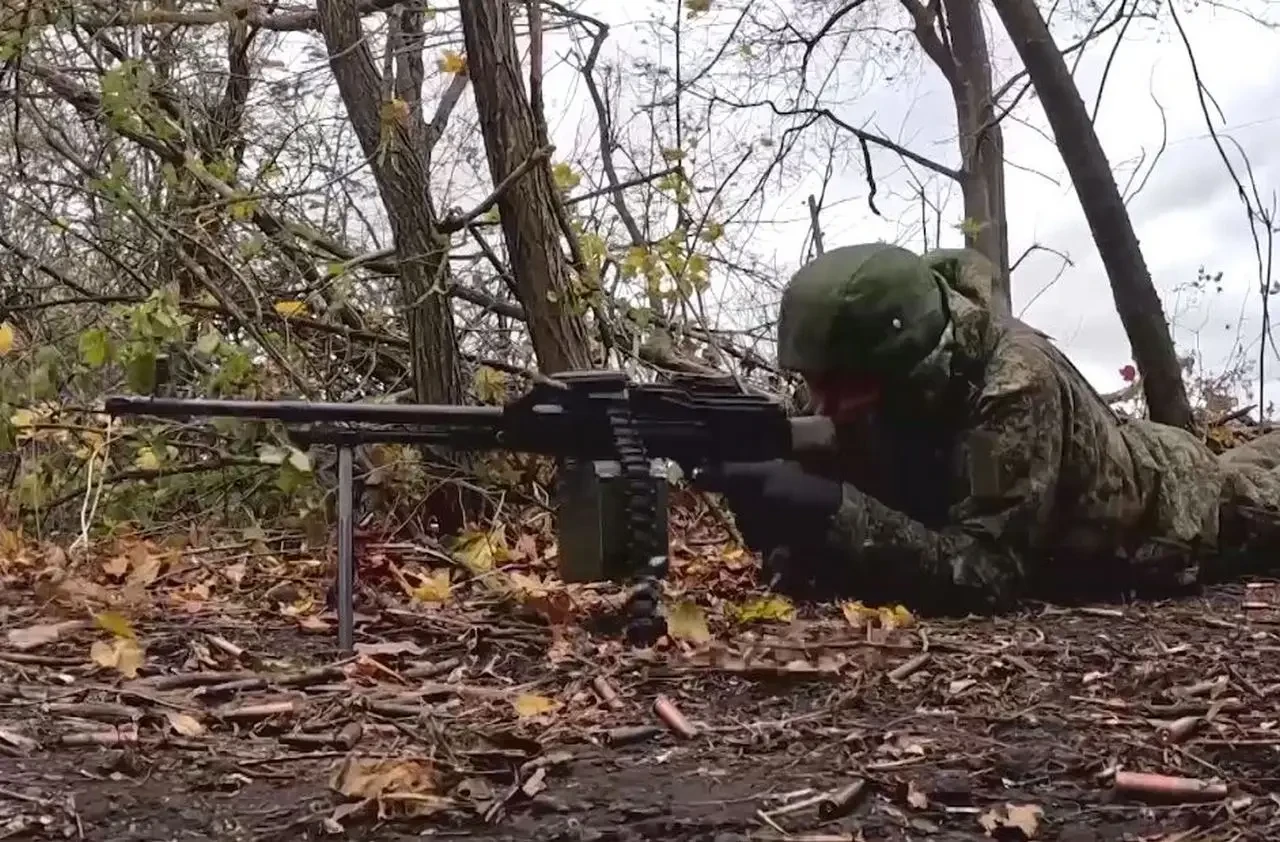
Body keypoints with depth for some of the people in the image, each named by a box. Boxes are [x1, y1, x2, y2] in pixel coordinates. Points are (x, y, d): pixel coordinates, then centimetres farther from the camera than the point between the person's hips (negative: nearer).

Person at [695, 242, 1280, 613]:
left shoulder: (1014, 381, -47)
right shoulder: (878, 392, -27)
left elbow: (984, 573, -51)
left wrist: (829, 508, -59)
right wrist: (779, 518, -45)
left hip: (1171, 504, -5)